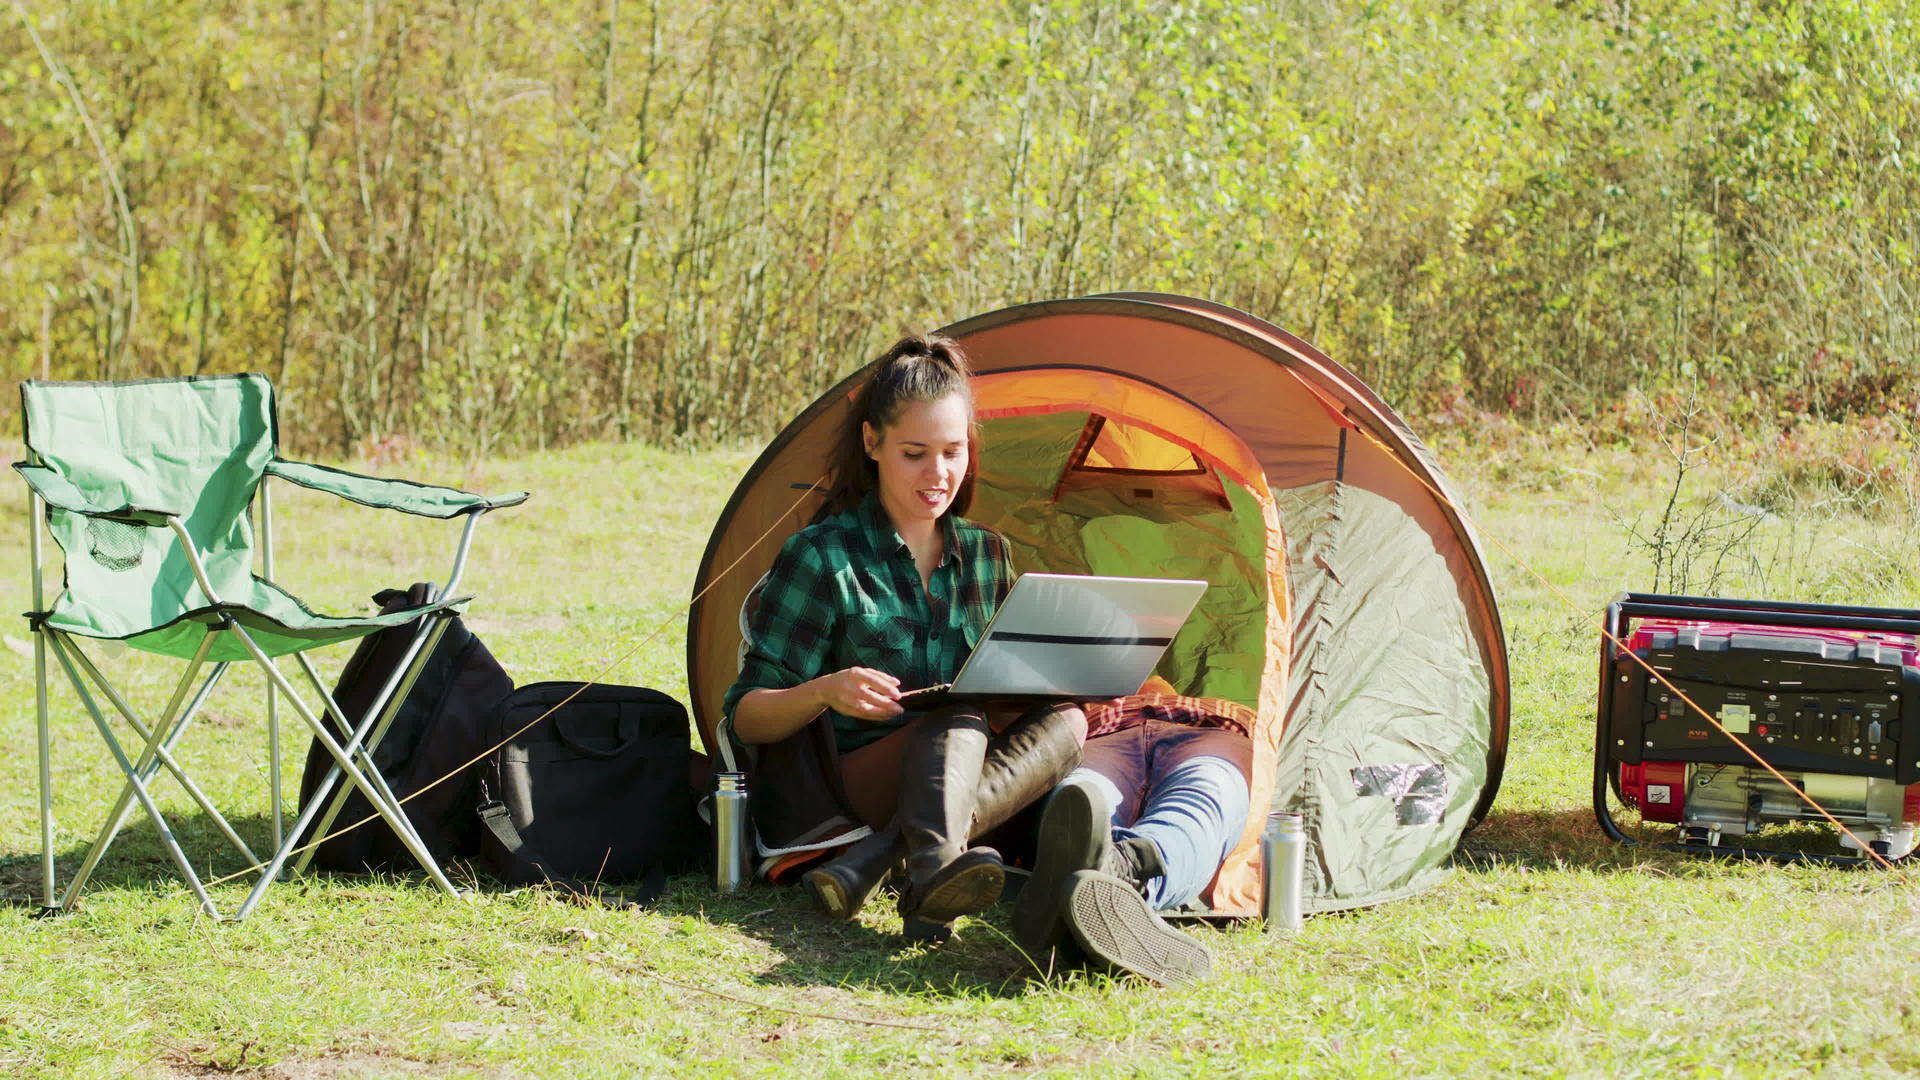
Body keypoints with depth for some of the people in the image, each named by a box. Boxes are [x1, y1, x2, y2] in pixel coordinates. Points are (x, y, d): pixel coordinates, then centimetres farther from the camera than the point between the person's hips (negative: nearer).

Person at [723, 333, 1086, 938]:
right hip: (843, 791, -5)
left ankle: (875, 861, -39)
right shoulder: (822, 558, -2)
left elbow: (997, 689, 20)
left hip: (959, 780, 5)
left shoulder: (987, 555, 16)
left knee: (1065, 719, -23)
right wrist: (823, 691, -25)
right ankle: (932, 868, -63)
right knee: (957, 718, -32)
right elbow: (745, 718, -4)